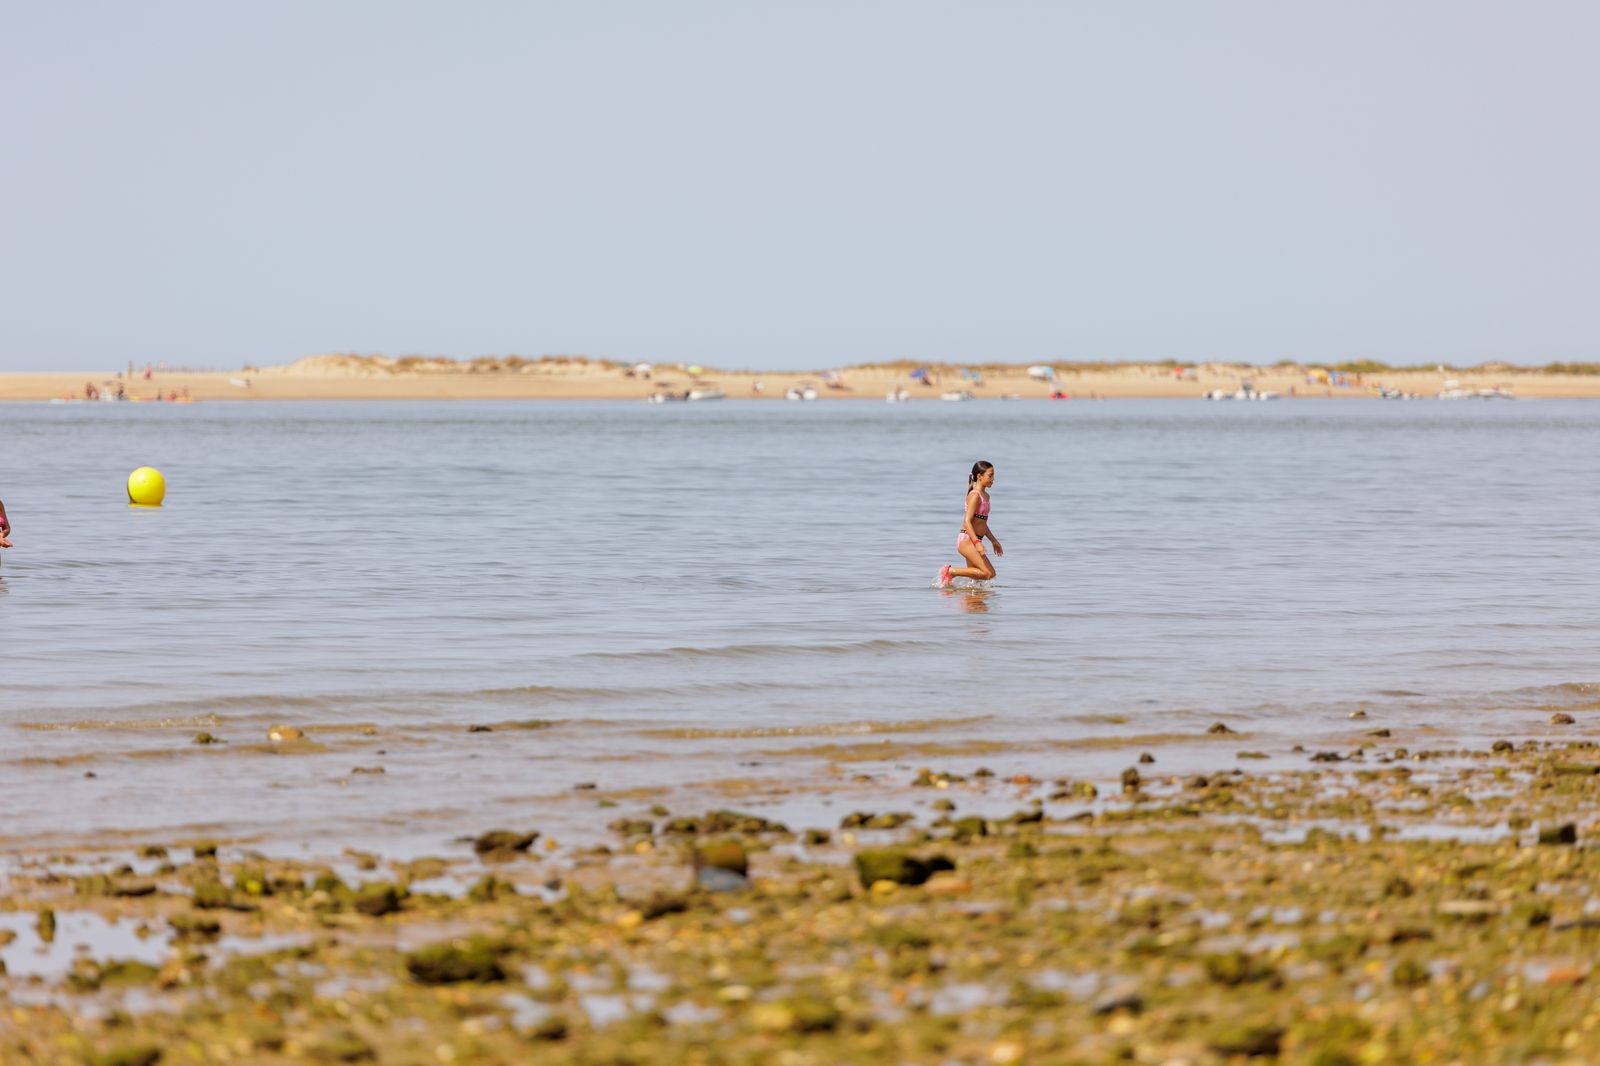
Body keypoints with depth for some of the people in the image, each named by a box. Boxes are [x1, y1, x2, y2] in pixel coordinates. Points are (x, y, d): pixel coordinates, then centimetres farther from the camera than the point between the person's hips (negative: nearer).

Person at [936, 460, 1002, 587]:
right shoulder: (975, 495, -14)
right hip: (967, 540, -10)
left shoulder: (985, 496, 16)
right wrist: (977, 542, -32)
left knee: (976, 579, 10)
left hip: (973, 541, 10)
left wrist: (994, 541, 29)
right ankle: (950, 572, -11)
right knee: (989, 573, -18)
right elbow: (967, 521, -22)